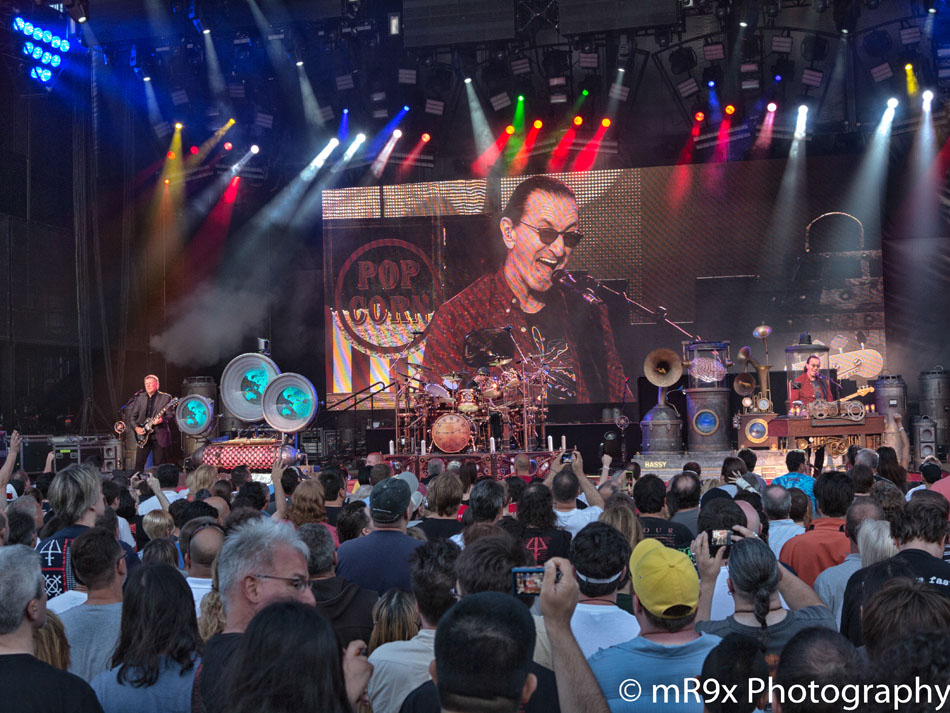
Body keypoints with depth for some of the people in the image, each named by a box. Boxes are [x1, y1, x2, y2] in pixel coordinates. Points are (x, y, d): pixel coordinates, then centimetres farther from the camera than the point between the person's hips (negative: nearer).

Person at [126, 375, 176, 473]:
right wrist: (136, 427, -4)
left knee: (158, 464, 0)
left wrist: (162, 420, -22)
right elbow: (132, 415, 11)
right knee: (139, 463, 1)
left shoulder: (165, 397, 1)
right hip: (143, 435, 3)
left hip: (159, 435, -3)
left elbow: (170, 415, -3)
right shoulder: (139, 397, 10)